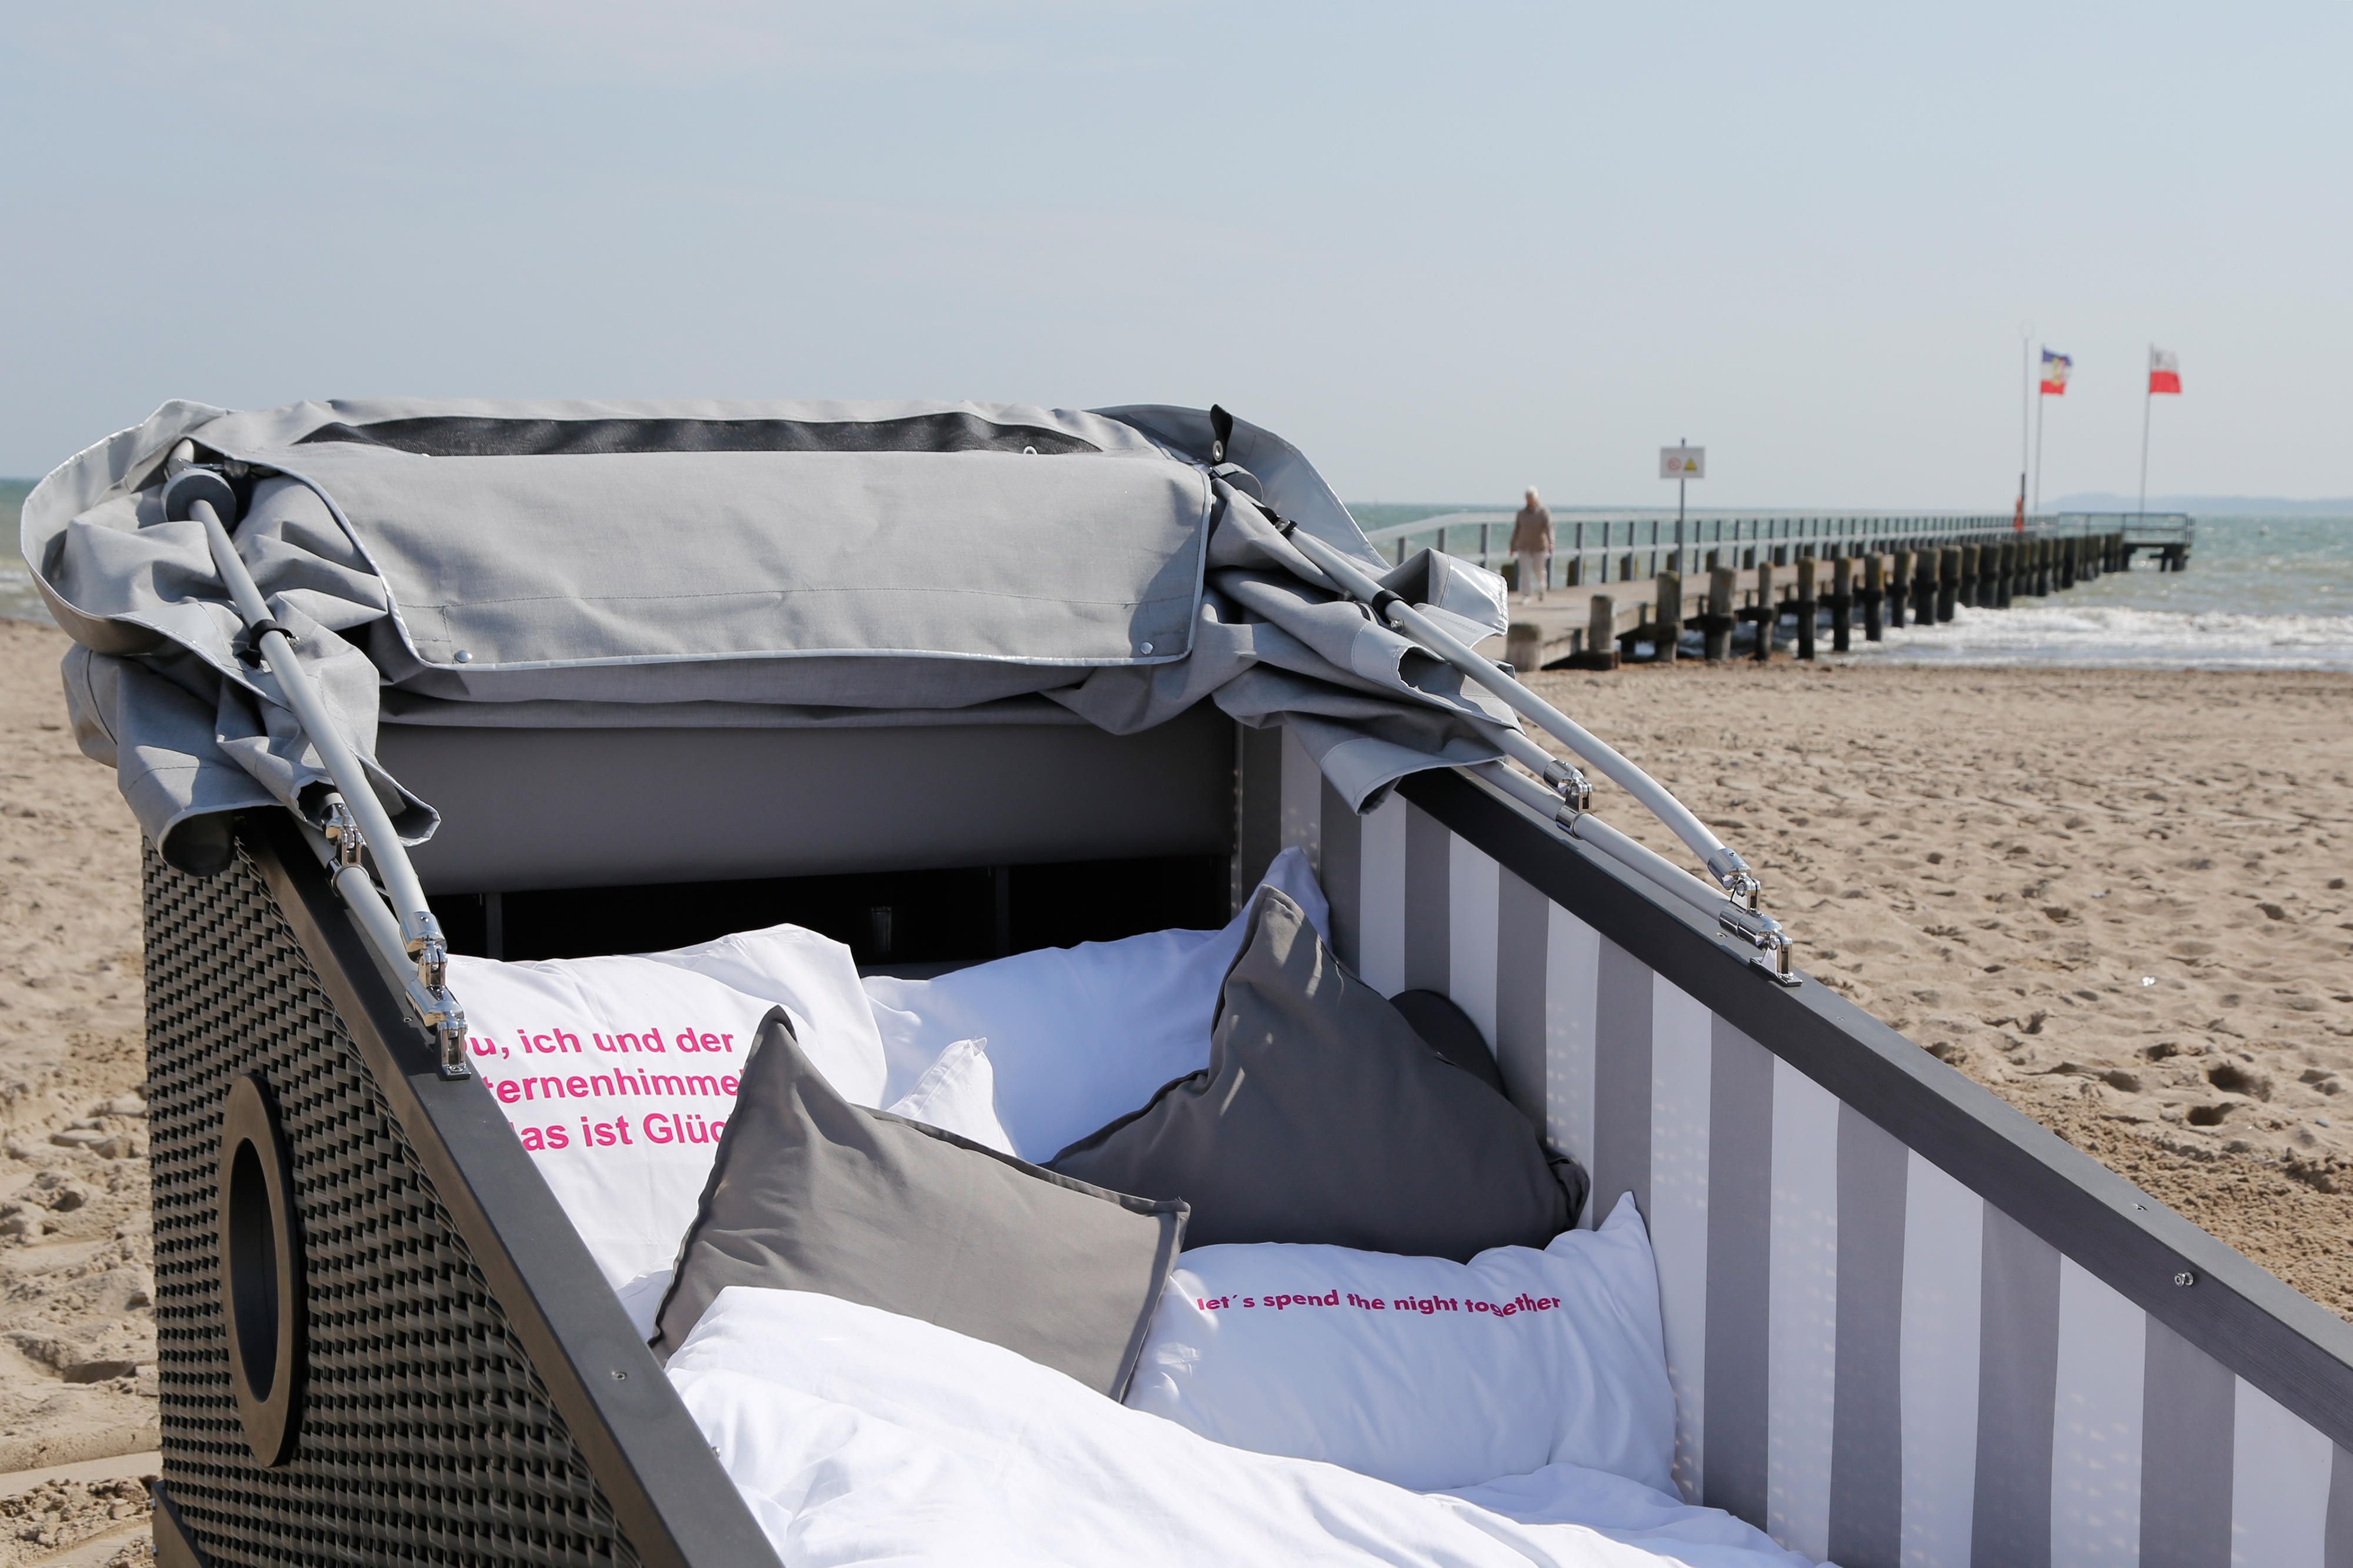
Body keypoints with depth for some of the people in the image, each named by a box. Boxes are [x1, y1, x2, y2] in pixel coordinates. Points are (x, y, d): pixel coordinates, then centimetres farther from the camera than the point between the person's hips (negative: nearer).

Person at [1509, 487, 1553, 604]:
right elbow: (1516, 530, 10)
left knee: (1539, 571, 7)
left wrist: (1551, 543, -34)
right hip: (1524, 548, 2)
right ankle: (1525, 597, -7)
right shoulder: (1522, 513, 5)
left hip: (1539, 547, -2)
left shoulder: (1544, 512, -6)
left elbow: (1549, 528, -19)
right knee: (1525, 572, -7)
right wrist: (1513, 547, 11)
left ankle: (1541, 593, 33)